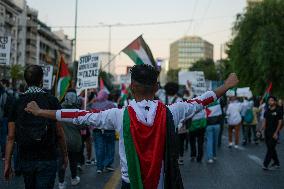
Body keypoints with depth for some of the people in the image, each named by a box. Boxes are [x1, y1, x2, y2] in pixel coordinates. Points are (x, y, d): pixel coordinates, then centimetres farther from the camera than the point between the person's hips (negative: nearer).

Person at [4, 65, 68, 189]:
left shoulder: (17, 103, 0)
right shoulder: (51, 101, -7)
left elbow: (11, 137, -1)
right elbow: (60, 134, -5)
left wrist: (7, 163, 5)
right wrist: (65, 155, 9)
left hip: (25, 160, 4)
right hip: (47, 159, -3)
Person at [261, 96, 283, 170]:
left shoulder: (278, 111, -7)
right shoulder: (267, 111, 10)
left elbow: (280, 122, -8)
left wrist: (276, 133, -13)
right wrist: (262, 129, 1)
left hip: (274, 133, -6)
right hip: (267, 133, 6)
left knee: (270, 148, -7)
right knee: (271, 149, 12)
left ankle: (265, 164, -8)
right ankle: (276, 163, 25)